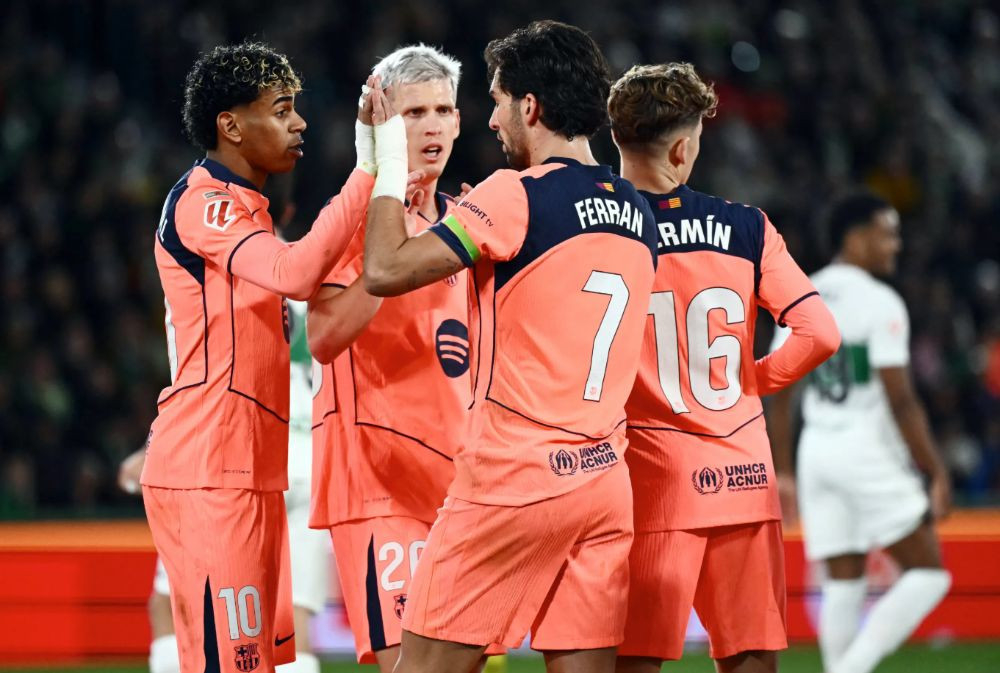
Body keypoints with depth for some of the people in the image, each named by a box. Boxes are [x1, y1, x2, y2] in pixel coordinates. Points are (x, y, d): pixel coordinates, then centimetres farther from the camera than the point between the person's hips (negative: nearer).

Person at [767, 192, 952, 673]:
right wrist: (936, 474, -10)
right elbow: (900, 401, -15)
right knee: (928, 574, 1)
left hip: (816, 450, 7)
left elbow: (779, 398, 12)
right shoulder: (879, 303, -11)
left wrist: (783, 472, 18)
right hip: (868, 451, -7)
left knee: (843, 584, 9)